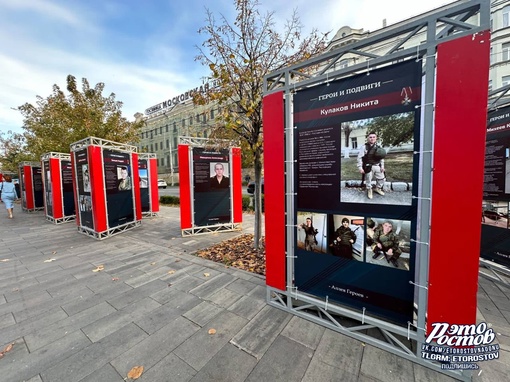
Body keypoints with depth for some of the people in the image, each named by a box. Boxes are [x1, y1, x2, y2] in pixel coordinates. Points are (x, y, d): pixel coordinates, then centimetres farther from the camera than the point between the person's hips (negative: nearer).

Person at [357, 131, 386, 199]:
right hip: (368, 167, -5)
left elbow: (381, 157, 13)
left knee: (382, 178, 14)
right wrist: (360, 167, -15)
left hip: (377, 166, 5)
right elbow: (360, 157, -12)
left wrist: (382, 166, 7)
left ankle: (377, 188, 40)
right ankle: (369, 190, 32)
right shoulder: (364, 147, -11)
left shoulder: (378, 147, 6)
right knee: (368, 179, 7)